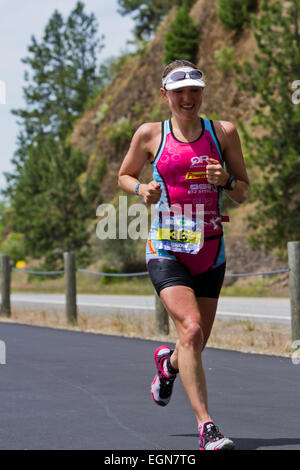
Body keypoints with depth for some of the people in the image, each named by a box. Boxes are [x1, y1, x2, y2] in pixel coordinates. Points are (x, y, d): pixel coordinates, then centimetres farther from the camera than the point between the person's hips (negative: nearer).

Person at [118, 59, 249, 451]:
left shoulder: (223, 132, 4)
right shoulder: (150, 135, 2)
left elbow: (243, 194, 8)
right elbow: (124, 176, 16)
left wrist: (225, 179, -14)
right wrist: (142, 190, -6)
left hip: (210, 250, 3)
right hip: (167, 248, -3)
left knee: (196, 345, 11)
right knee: (191, 329, -22)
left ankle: (168, 362, 50)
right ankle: (206, 428, -19)